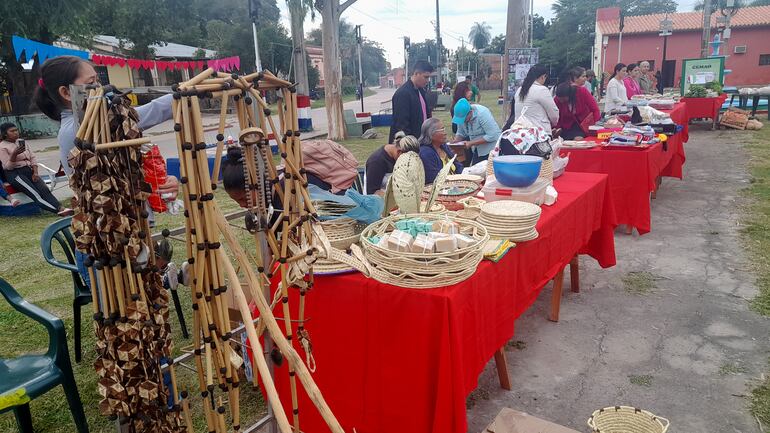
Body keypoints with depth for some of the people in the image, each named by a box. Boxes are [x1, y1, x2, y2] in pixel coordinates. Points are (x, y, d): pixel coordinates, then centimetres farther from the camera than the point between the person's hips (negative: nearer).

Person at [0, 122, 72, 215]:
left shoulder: (21, 142, 18)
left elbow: (32, 158, 16)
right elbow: (8, 166, -8)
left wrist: (35, 172, 1)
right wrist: (14, 154, -25)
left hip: (28, 170, 6)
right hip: (14, 173, -5)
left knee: (44, 189, -22)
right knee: (34, 193, -25)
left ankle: (60, 208, -43)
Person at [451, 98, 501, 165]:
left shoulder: (482, 114, -25)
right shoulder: (462, 115, -6)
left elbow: (492, 136, -27)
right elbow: (460, 133, 7)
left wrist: (471, 143, -28)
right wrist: (455, 141, -14)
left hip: (491, 149, -7)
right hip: (478, 151, 7)